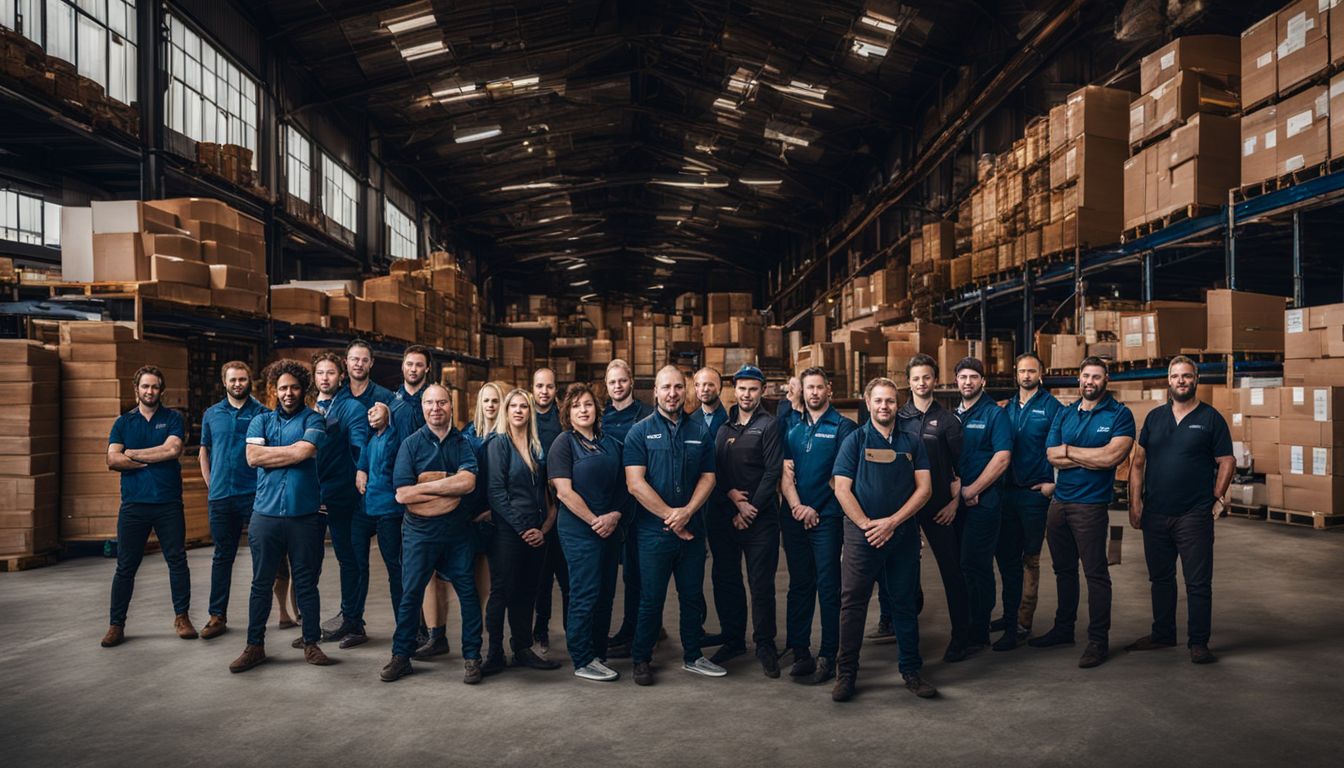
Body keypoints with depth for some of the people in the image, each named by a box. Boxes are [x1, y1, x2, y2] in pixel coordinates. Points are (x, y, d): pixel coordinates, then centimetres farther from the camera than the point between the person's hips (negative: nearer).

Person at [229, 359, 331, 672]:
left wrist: (271, 453, -2)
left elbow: (305, 451, -14)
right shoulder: (261, 421, 11)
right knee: (261, 583, 8)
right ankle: (255, 645, 19)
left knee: (306, 582, 7)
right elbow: (253, 456, -5)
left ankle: (311, 643, 17)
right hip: (266, 514, 2)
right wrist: (291, 452, -6)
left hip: (305, 514, -2)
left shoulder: (313, 419, 3)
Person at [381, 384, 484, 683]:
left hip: (457, 532, 1)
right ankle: (401, 657, 20)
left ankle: (471, 657, 17)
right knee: (410, 594, 6)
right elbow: (403, 494, -10)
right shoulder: (411, 443, 1)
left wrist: (424, 486, -16)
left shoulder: (463, 443, 3)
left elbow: (468, 481, -15)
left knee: (468, 592, 5)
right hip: (419, 531, -1)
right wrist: (450, 489, -12)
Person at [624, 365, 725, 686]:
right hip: (654, 530, -3)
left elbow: (708, 477, 4)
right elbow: (635, 483, -11)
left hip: (692, 529, 3)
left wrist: (687, 512, -12)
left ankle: (692, 656, 29)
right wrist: (670, 516, -13)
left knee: (693, 596, 13)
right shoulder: (640, 432, -3)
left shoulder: (700, 431, 7)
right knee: (651, 598, 4)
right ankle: (641, 659, 21)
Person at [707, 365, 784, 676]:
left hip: (760, 518, -4)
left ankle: (765, 645, 13)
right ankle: (733, 639, 25)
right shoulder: (723, 427, 12)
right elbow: (714, 470, 7)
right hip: (723, 517, 5)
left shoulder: (769, 425, -1)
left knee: (762, 585, 0)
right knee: (725, 580, 11)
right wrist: (732, 496, -10)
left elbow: (773, 472, -8)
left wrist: (751, 508, -12)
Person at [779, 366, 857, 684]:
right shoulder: (793, 429, 13)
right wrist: (796, 506, -9)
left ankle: (827, 657, 5)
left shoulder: (843, 427, 0)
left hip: (826, 518, -4)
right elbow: (786, 473, 7)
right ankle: (800, 653, 18)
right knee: (799, 585, 10)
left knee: (828, 587, -2)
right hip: (794, 517, 4)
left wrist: (815, 509, -8)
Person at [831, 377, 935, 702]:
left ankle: (911, 670, 22)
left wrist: (892, 522, -9)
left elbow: (924, 488, 1)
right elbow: (842, 488, -3)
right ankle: (846, 673, 9)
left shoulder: (912, 442, 8)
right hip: (862, 536, -2)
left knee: (905, 602, 10)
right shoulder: (855, 440, 3)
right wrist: (867, 525, -12)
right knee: (852, 601, -1)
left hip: (904, 534, 2)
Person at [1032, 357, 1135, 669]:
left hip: (1091, 505, -6)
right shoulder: (1065, 414, 10)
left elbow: (1112, 456, -19)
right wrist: (1093, 458, -11)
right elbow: (1052, 456, -1)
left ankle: (1098, 640, 10)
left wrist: (1069, 450, -7)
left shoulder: (1119, 415, -5)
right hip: (1058, 502, 6)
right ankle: (1063, 629, 29)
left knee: (1096, 573, 0)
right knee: (1064, 569, 16)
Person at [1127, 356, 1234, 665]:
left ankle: (1198, 642, 11)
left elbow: (1227, 462, 0)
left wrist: (1216, 500, -6)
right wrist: (1135, 503, 3)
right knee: (1160, 578, 14)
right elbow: (1138, 462, 10)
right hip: (1155, 515, 4)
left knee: (1198, 582, 1)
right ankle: (1162, 634, 27)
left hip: (1194, 515, -4)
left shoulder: (1211, 418, 0)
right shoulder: (1155, 417, 10)